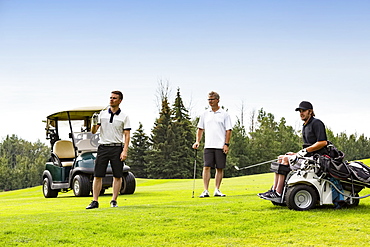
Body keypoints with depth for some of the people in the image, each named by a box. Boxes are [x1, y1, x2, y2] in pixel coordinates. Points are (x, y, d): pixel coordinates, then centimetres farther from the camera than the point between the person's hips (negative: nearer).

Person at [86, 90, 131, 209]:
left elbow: (127, 135, -1)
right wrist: (94, 124, -16)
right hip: (103, 147, 2)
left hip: (117, 148, -2)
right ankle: (95, 201, 2)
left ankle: (114, 200, 10)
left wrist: (125, 151, -11)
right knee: (97, 175, -1)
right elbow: (93, 131, 6)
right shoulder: (102, 114, 9)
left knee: (117, 176, 1)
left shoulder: (124, 117, 3)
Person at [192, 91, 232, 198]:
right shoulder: (205, 114, 11)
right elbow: (200, 129, 16)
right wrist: (197, 141, 4)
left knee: (220, 168, 2)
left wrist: (226, 144, -8)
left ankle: (217, 190, 9)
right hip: (208, 146, 2)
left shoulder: (224, 114, 2)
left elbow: (228, 130, 0)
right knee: (207, 167, -7)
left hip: (221, 146, -2)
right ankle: (206, 191, -8)